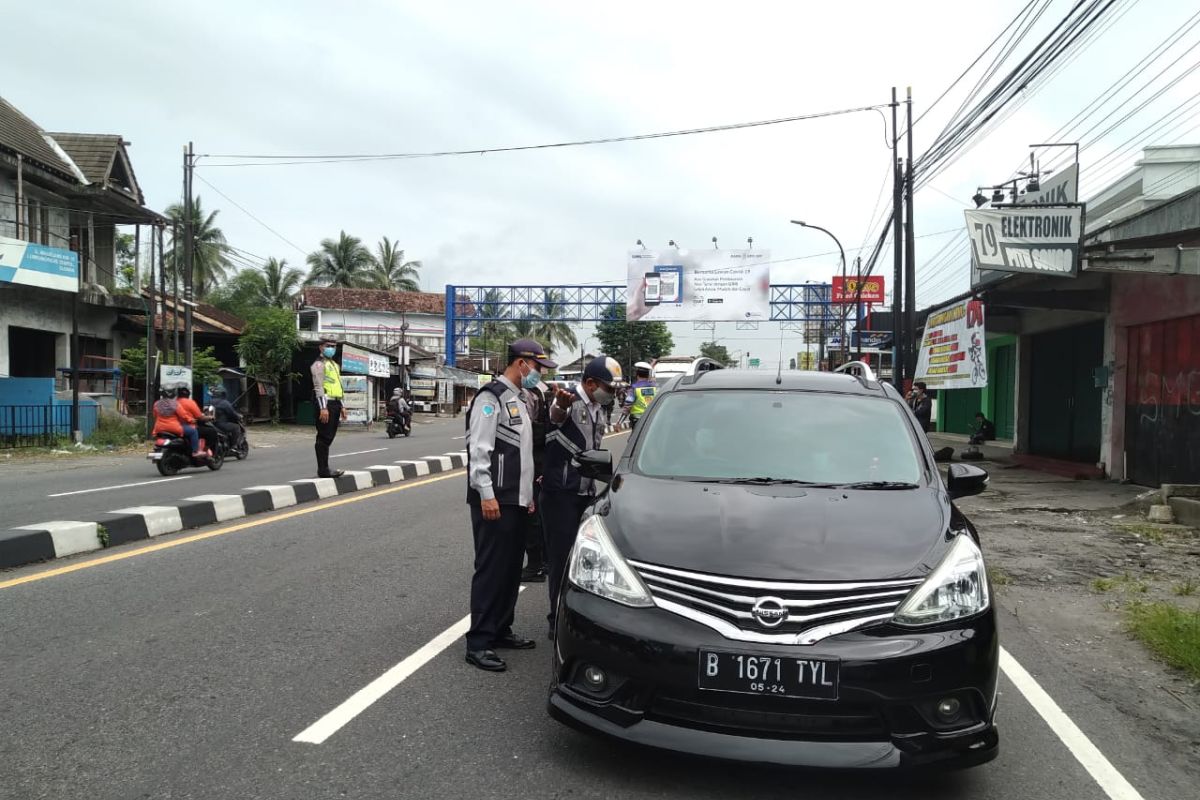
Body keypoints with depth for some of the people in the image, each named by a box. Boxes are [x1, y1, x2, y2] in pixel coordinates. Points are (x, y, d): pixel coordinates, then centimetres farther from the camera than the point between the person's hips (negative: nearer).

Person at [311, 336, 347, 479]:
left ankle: (324, 468, 18)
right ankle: (323, 470, -6)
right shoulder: (319, 364, -7)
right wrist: (323, 408, -23)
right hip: (325, 403, -9)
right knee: (324, 437, -8)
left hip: (335, 404, 9)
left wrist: (341, 406, 22)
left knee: (329, 437, 12)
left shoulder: (334, 365, 22)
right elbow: (318, 387, -15)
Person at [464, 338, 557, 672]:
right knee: (491, 569, -7)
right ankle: (478, 643, -1)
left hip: (517, 500, 9)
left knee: (512, 568, 13)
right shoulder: (491, 396, -10)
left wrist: (528, 494, 20)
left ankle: (500, 631, 24)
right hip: (494, 500, -9)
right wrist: (486, 494, -22)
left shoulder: (519, 399, 19)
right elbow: (479, 448, -17)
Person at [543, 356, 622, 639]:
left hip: (586, 491, 8)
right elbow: (557, 417, -40)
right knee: (561, 557, -4)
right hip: (560, 492, -8)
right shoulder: (569, 401, -14)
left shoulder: (598, 410, 13)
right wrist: (561, 407, -61)